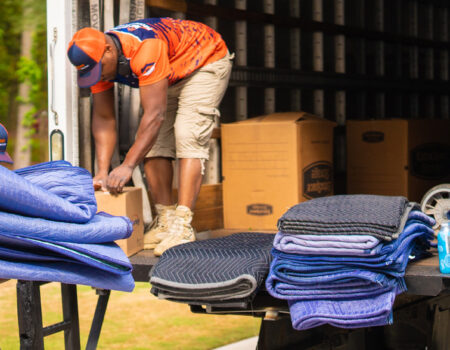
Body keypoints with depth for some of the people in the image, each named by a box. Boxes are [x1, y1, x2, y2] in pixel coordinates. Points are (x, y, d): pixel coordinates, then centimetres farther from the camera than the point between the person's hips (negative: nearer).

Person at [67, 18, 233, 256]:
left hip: (206, 62, -8)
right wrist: (103, 171, -19)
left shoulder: (144, 49, -41)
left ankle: (182, 227, -27)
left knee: (188, 139, -22)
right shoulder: (97, 61, -16)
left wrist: (128, 166, -41)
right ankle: (165, 220, -1)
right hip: (171, 76, 8)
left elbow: (154, 115, -42)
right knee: (151, 143, -4)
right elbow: (103, 118, -9)